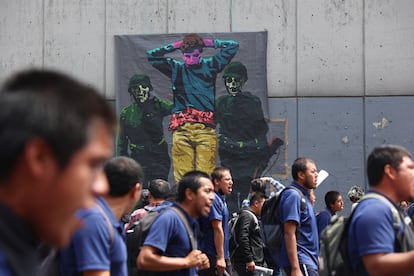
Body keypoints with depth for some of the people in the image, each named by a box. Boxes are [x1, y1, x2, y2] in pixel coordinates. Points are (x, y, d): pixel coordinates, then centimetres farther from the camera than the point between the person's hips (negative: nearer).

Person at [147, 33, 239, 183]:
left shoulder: (210, 66, 13)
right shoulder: (175, 68, 16)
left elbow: (233, 46, 13)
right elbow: (151, 55, 15)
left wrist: (209, 43, 14)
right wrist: (174, 46, 14)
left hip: (206, 129, -1)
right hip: (181, 129, 1)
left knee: (206, 173, -8)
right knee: (182, 174, -5)